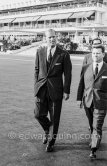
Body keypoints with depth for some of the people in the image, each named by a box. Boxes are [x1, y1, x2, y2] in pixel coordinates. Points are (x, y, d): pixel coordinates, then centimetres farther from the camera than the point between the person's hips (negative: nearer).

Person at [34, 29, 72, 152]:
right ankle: (48, 130, 32)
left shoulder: (64, 54, -5)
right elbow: (37, 69, 10)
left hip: (56, 90, -2)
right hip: (42, 89, 3)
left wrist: (66, 91, -6)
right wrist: (36, 85, 6)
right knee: (39, 114, -1)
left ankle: (51, 142, 24)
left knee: (54, 118, 5)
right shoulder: (40, 51, 4)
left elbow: (67, 74, -3)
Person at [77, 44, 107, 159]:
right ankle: (95, 140, 43)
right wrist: (79, 98, 3)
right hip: (88, 102, 4)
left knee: (97, 127, -5)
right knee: (92, 125, 20)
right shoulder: (86, 68, 6)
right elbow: (81, 84, 7)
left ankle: (93, 150, -1)